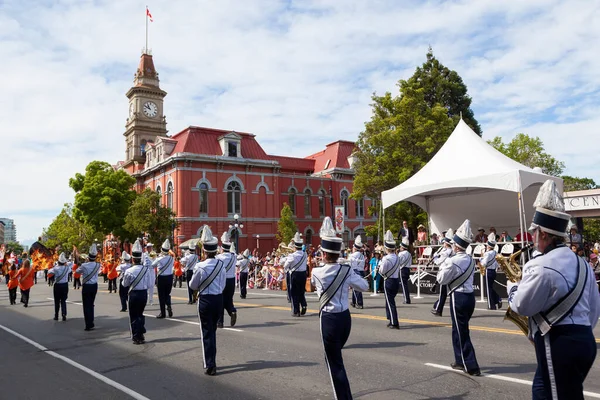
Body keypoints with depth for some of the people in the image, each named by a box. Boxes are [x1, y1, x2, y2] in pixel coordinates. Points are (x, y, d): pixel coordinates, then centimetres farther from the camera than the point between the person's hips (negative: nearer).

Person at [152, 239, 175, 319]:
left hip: (161, 278, -3)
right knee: (167, 294, 18)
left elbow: (152, 266, 4)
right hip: (169, 277, 3)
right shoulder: (172, 259, -4)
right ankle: (169, 306, -6)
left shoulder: (159, 259, -13)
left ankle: (163, 313, 9)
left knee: (161, 296, 5)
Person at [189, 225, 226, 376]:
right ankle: (211, 360, 33)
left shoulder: (200, 266, -17)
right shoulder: (221, 264, -5)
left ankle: (210, 365, 4)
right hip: (219, 299, 4)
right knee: (213, 331, 20)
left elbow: (193, 286, -2)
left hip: (205, 300, -4)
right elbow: (223, 284, 5)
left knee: (207, 332, 5)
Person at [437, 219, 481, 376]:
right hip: (469, 296, 8)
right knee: (460, 329, 19)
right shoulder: (470, 259, 6)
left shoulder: (453, 261, -19)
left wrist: (444, 263, 1)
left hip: (458, 298, -8)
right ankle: (460, 361, 28)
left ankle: (471, 366, 1)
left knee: (461, 332, 0)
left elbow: (441, 279, -10)